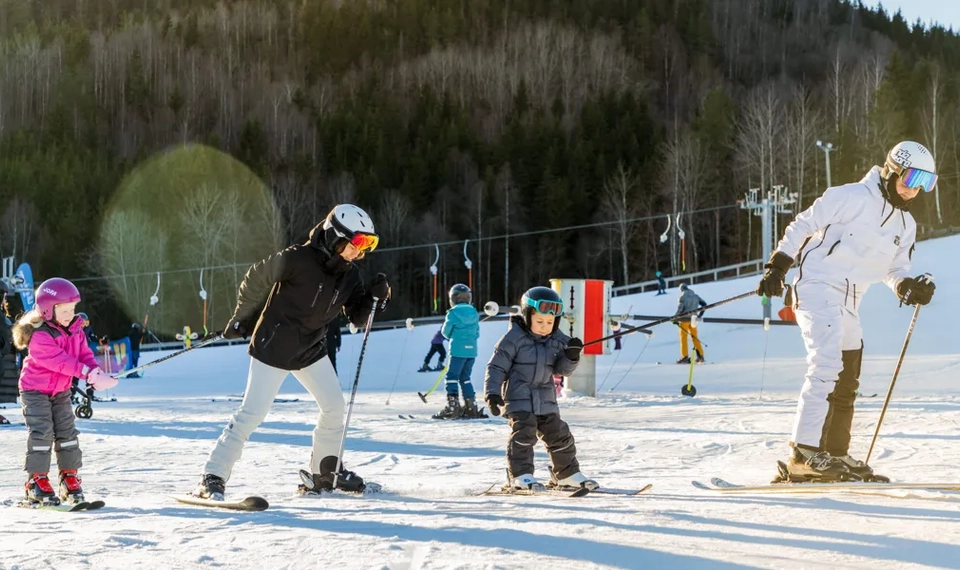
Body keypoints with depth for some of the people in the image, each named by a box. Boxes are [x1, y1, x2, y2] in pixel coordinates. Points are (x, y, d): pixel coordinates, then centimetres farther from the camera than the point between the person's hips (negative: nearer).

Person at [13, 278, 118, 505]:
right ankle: (36, 480, -4)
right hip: (35, 390, -7)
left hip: (61, 391, 7)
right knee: (42, 433, -11)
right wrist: (87, 373, -39)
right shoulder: (39, 335, -27)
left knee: (67, 433, 4)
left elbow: (85, 354, -3)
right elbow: (60, 361, -34)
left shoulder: (75, 330, -2)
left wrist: (97, 372, -24)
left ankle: (69, 478, 12)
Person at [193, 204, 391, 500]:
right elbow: (256, 279, -11)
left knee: (334, 405, 4)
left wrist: (376, 297, -17)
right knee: (253, 412, -10)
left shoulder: (349, 274, -3)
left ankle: (326, 472, 21)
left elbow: (358, 317, 3)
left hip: (312, 349, 7)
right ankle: (212, 478, -6)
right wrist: (242, 319, 1)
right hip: (274, 348, -7)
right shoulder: (298, 259, -24)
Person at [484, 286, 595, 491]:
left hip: (546, 399, 5)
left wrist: (571, 356, -18)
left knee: (559, 434, 9)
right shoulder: (514, 338, -11)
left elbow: (562, 369, 3)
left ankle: (567, 473, 25)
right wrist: (492, 393, -18)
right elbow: (496, 366, -9)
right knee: (523, 432, -19)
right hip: (518, 397, -5)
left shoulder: (557, 340, 5)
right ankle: (520, 475, -13)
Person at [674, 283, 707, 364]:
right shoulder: (695, 296, 7)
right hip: (693, 320, 5)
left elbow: (680, 309, -17)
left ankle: (685, 357, -3)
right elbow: (704, 304, 12)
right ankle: (700, 356, 9)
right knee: (695, 337, 12)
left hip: (684, 320, -5)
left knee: (683, 337, 2)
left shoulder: (682, 297, -9)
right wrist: (700, 314, 20)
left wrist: (675, 319, -9)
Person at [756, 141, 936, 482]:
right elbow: (803, 226, -5)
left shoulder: (906, 226, 14)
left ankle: (835, 454, 23)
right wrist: (777, 267, -8)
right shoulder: (852, 197, -9)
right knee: (827, 365, -22)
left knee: (846, 382, 12)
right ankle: (804, 452, -26)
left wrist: (910, 288, -7)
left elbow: (895, 270, 16)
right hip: (817, 287, -9)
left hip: (848, 304, 9)